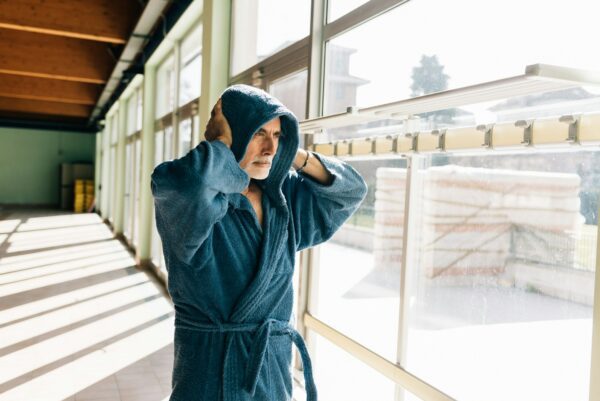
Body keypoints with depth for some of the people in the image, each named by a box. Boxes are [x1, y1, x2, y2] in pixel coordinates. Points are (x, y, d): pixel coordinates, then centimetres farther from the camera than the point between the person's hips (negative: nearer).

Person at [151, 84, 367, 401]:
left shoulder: (282, 196, 3)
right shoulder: (200, 199, -16)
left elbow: (351, 190, 9)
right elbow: (185, 183, -41)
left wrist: (294, 155, -4)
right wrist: (224, 140, -21)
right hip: (212, 365, -5)